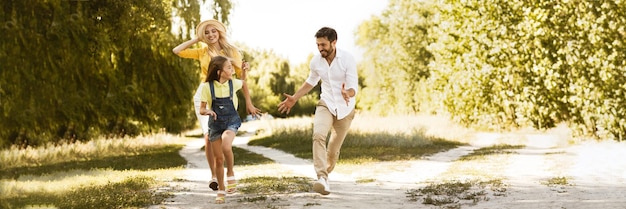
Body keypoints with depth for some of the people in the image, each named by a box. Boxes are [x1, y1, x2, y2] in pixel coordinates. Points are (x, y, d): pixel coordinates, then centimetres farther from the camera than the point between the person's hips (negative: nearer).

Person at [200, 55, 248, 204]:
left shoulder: (234, 83, -5)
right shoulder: (207, 87, -11)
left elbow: (243, 83, 20)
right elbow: (202, 109, -5)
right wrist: (208, 111, -27)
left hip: (231, 121, 0)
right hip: (215, 123, 0)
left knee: (226, 145, -31)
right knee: (218, 159, 4)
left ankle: (231, 173, -7)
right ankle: (221, 190, 21)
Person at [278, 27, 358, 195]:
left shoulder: (347, 59, -18)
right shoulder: (316, 62, -7)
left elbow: (353, 87, -22)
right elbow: (310, 82, 14)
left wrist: (347, 93, -45)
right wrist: (294, 98, 10)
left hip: (345, 108, -1)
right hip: (326, 105, 1)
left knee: (335, 147, 10)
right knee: (318, 135, -28)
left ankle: (326, 173, 38)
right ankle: (322, 178, -36)